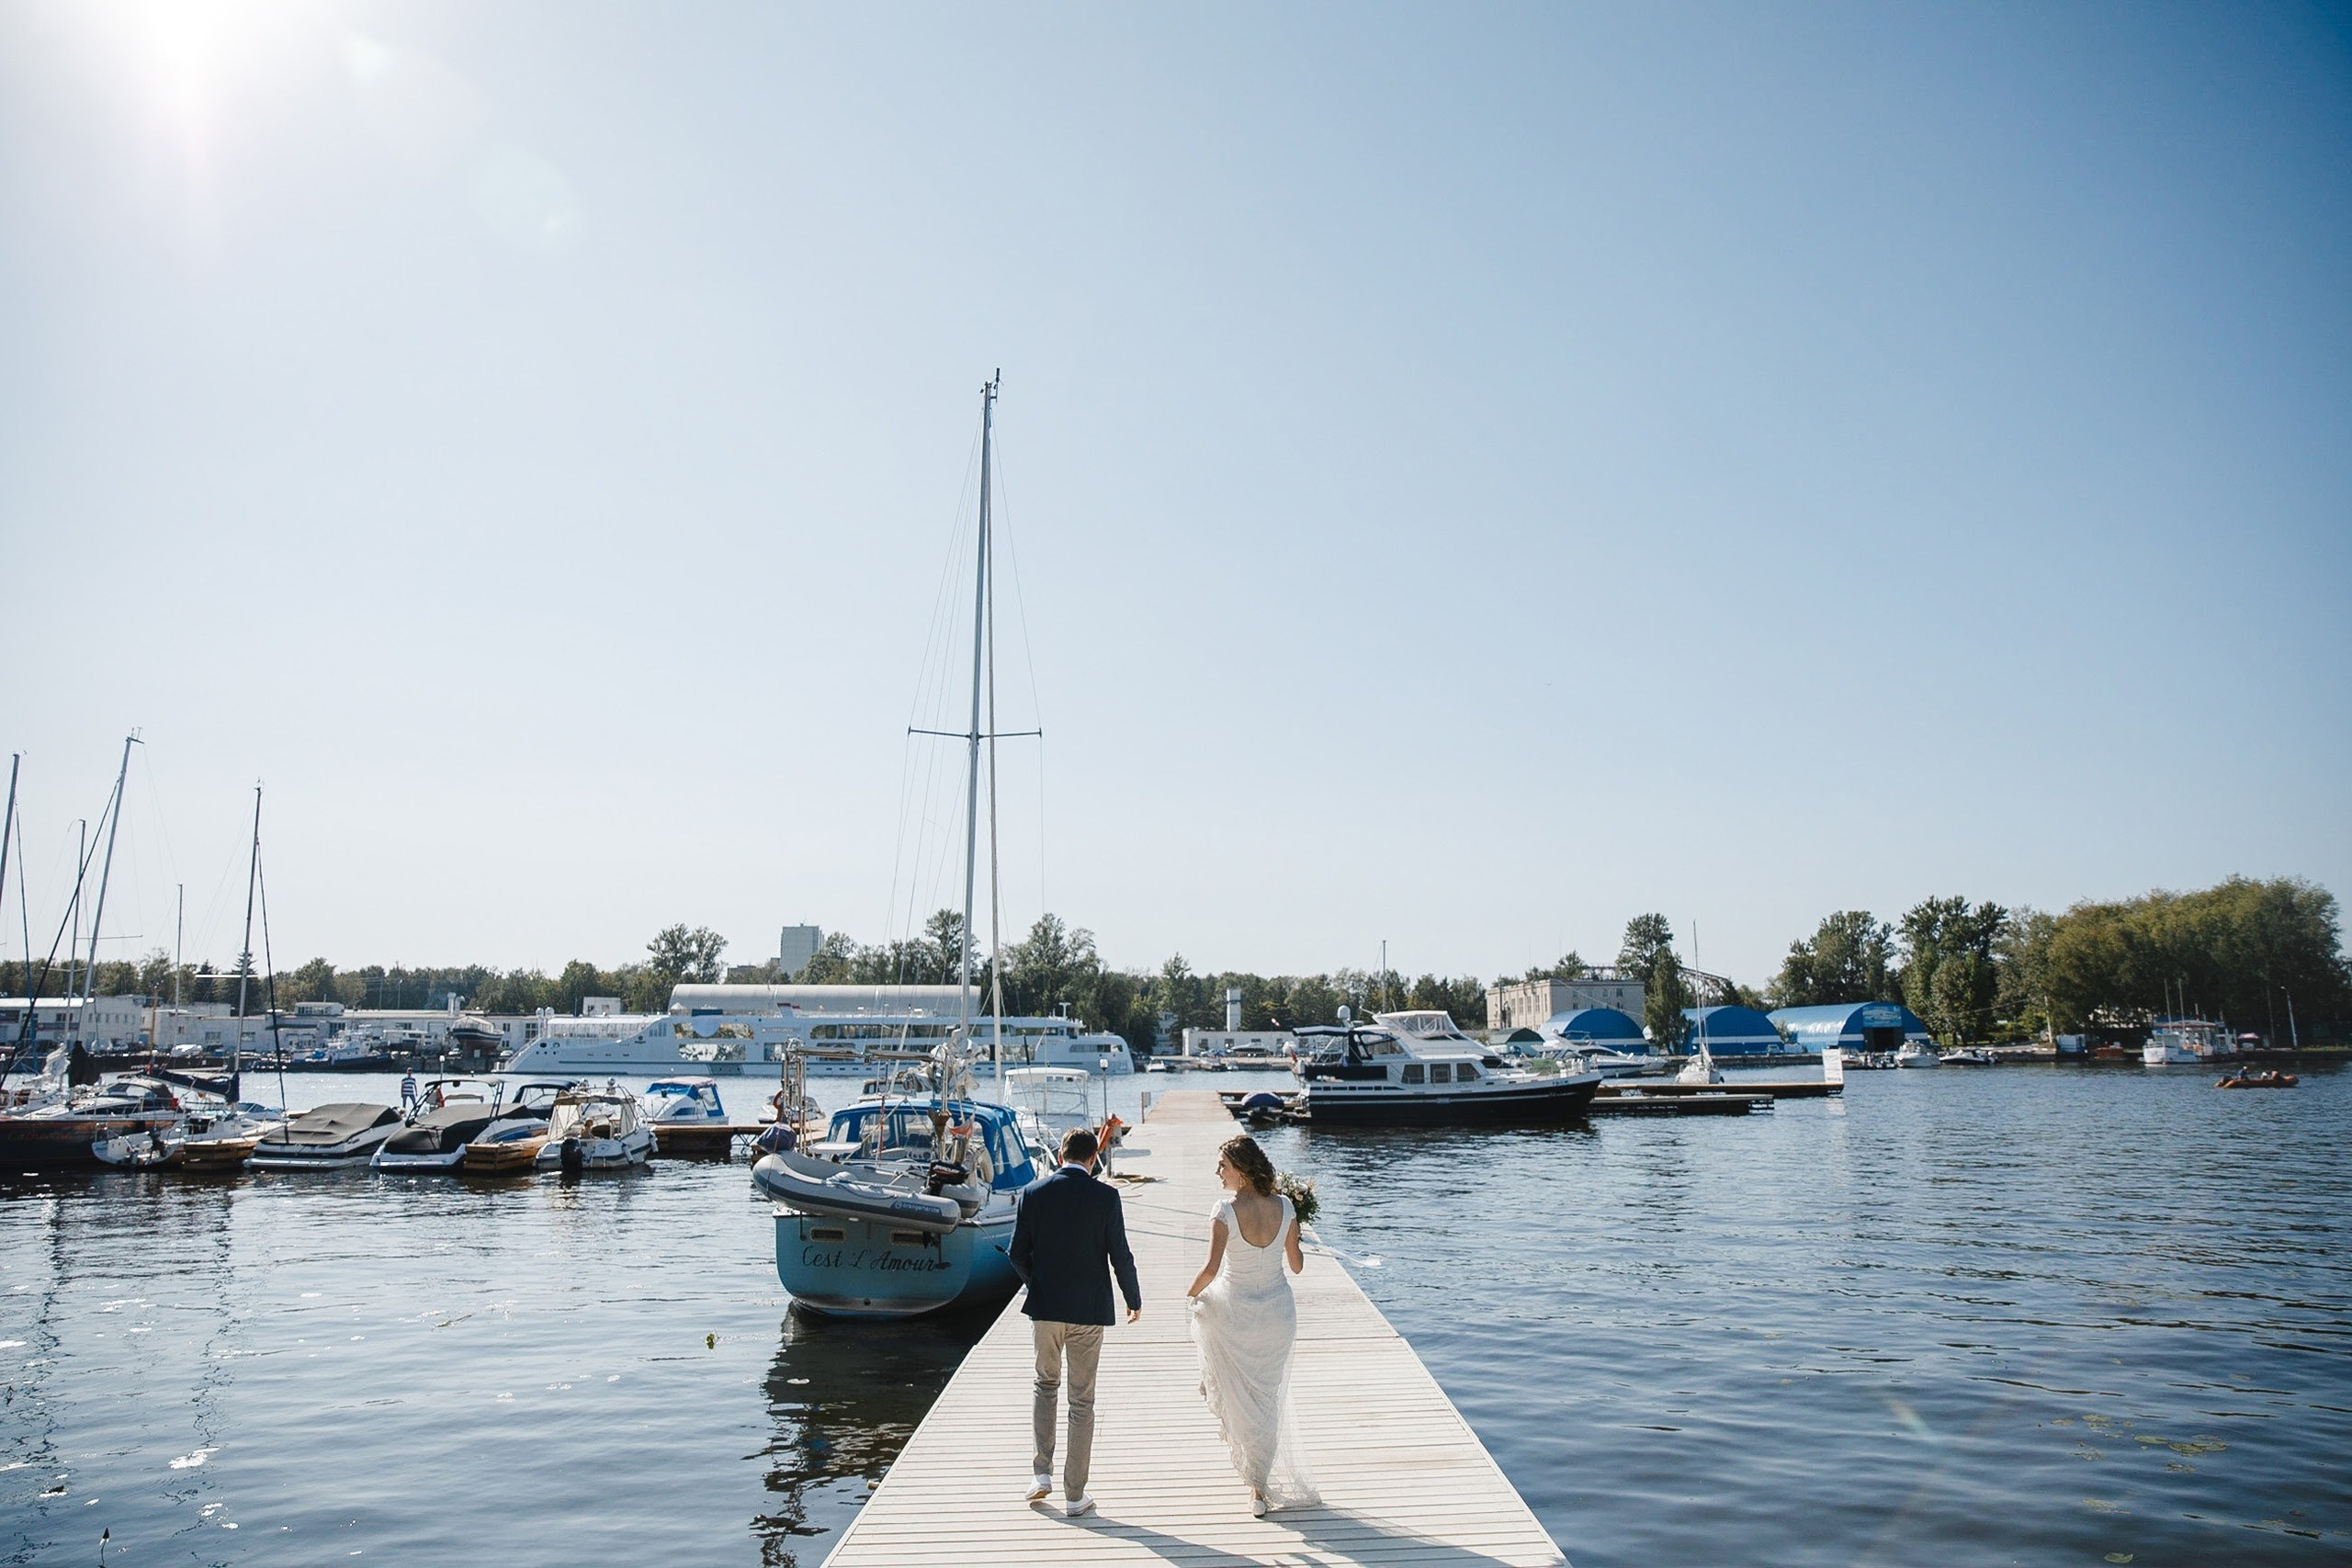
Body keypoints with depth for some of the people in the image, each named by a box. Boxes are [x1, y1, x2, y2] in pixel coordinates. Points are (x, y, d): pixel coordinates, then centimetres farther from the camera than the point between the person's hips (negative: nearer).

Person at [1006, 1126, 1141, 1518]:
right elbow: (1120, 1256, -7)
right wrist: (1134, 1299, 9)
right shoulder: (1105, 1196, -9)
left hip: (1044, 1308, 2)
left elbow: (1017, 1254, -1)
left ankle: (1042, 1474, 18)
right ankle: (1075, 1495, 12)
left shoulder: (1033, 1194, -3)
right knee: (1082, 1400, 8)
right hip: (1089, 1310, -1)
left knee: (1046, 1384, 23)